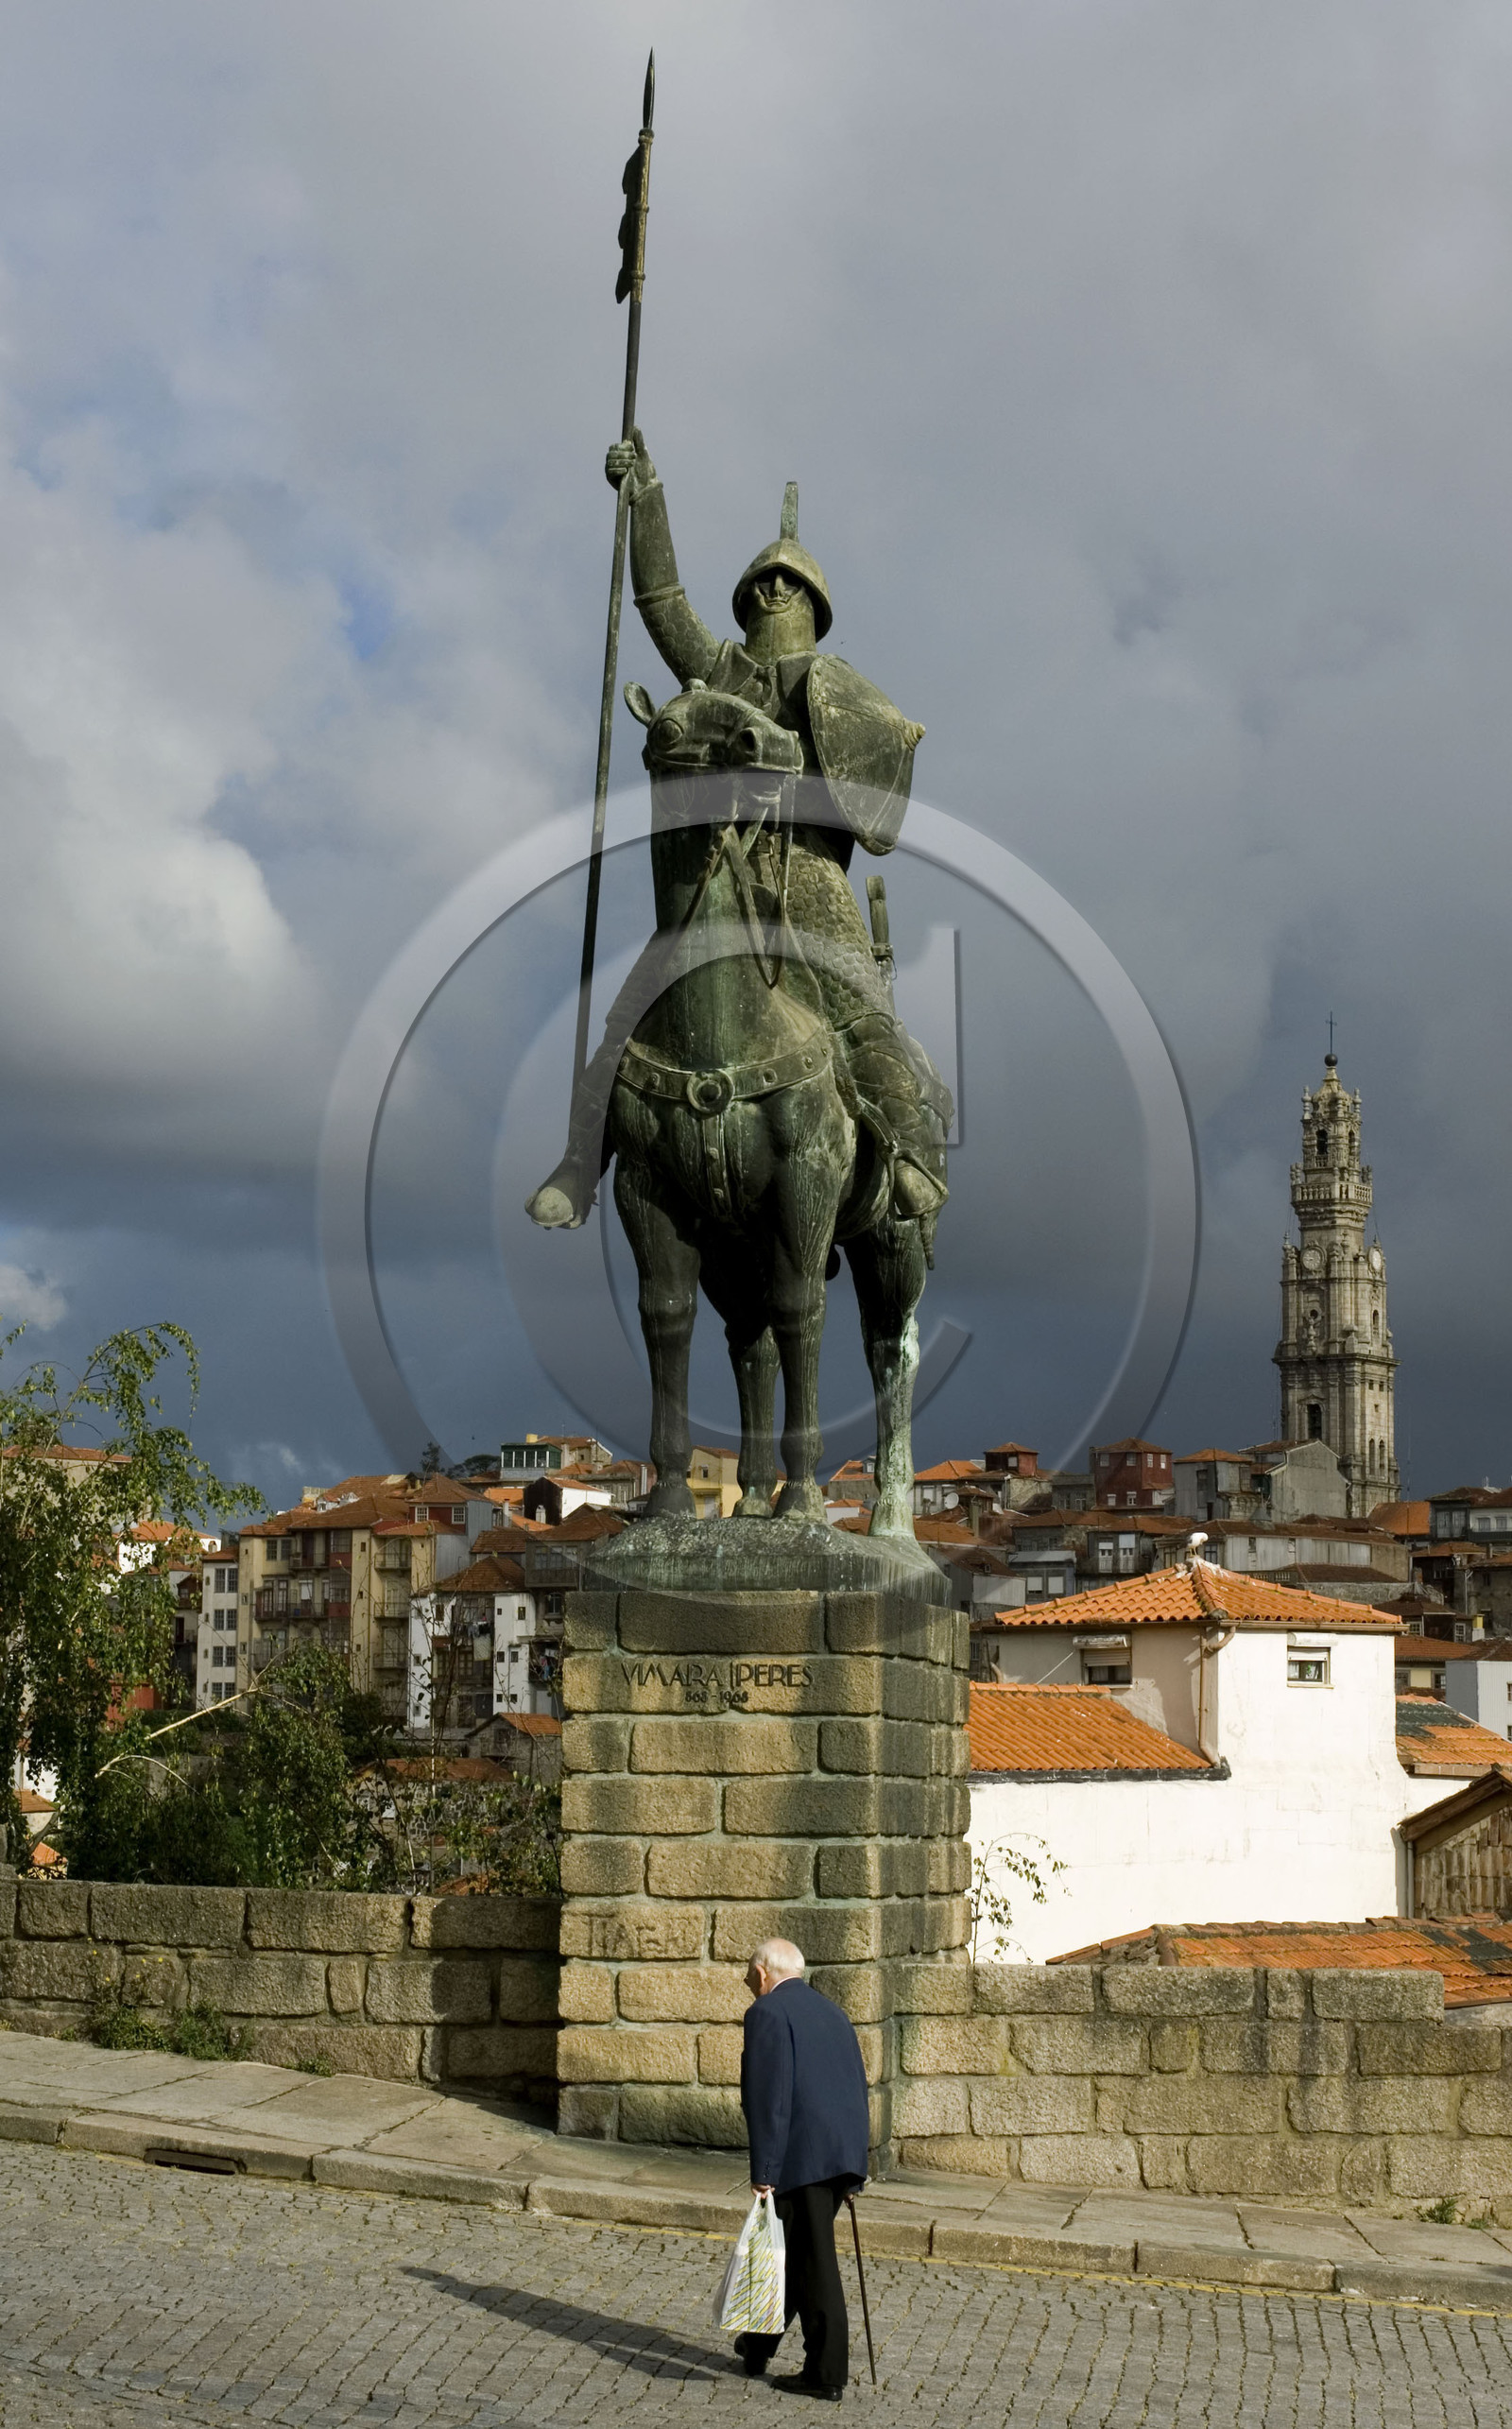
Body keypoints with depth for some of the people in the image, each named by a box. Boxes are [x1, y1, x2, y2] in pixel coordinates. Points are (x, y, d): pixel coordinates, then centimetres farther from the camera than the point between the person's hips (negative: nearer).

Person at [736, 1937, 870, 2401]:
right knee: (793, 2252, 19)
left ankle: (826, 2375, 3)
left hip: (803, 2156, -8)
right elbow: (857, 2088, 18)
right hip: (844, 2154, 8)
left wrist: (763, 2171, -13)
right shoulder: (832, 2012, 19)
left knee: (814, 2262, -1)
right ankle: (757, 2347, 31)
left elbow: (768, 2096, -14)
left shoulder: (767, 2012, -6)